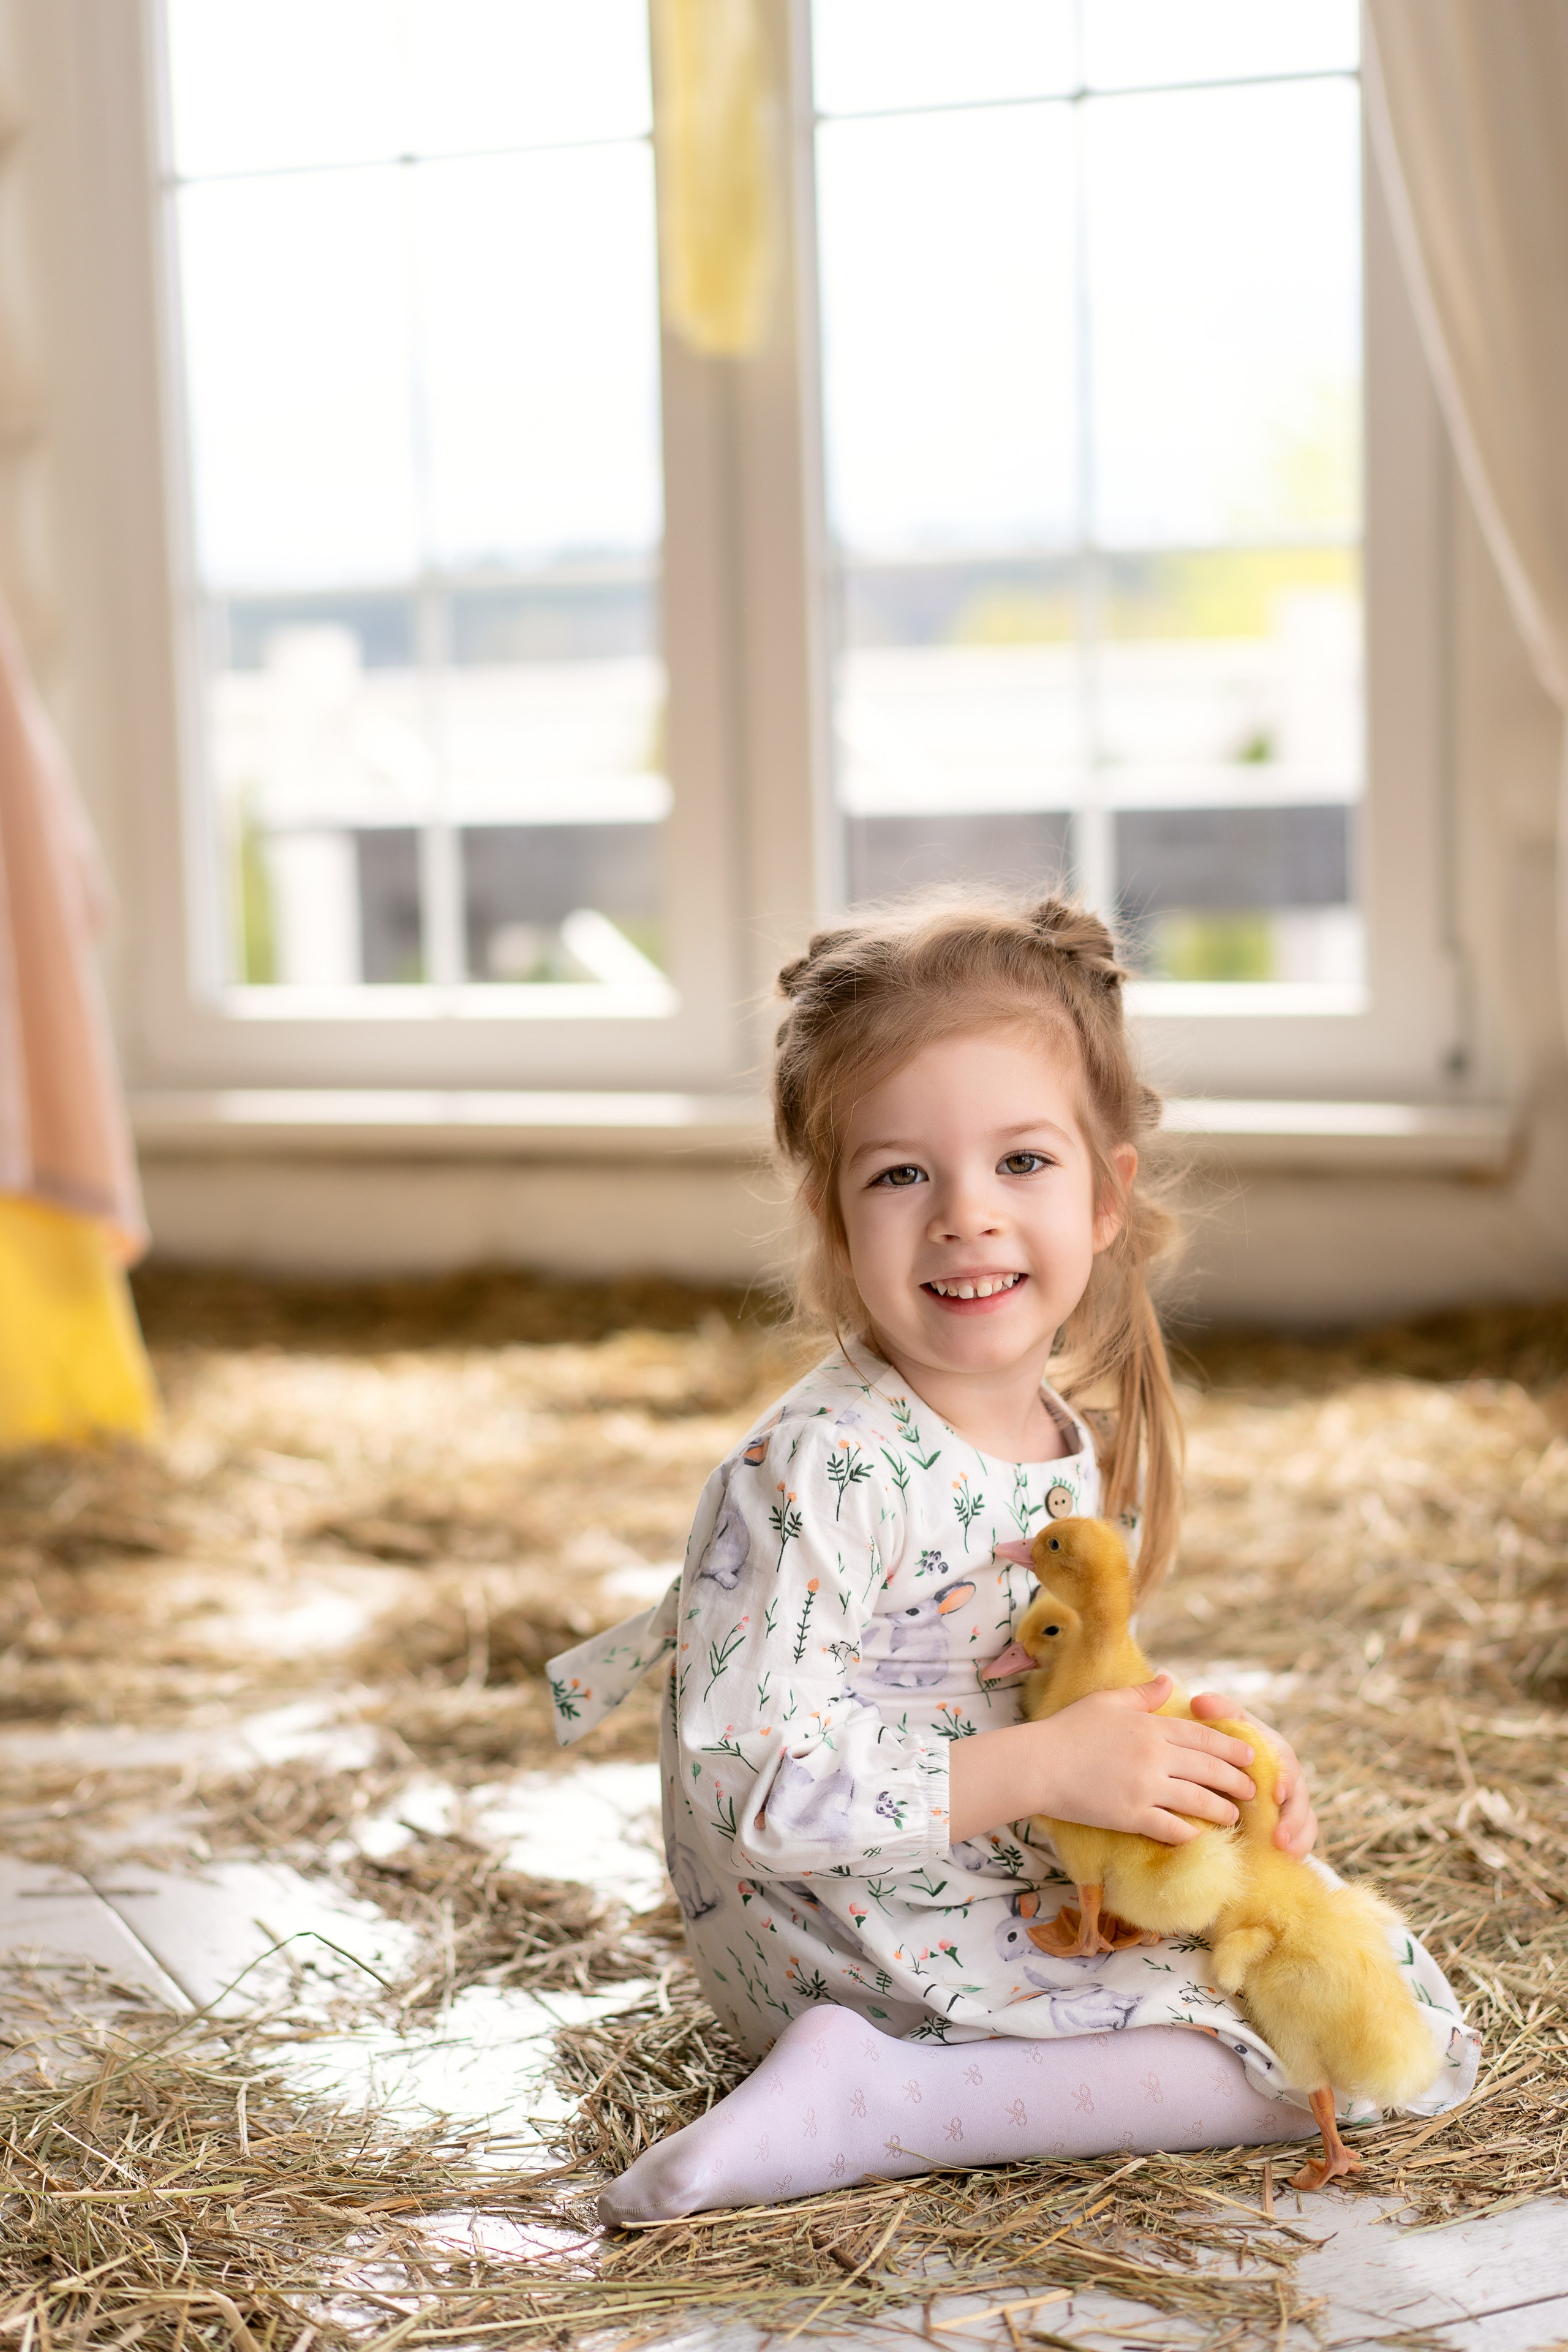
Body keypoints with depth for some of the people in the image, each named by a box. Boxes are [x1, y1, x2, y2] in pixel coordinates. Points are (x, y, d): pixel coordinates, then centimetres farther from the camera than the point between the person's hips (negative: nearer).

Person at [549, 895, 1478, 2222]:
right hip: (863, 1953, -9)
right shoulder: (813, 1471, -24)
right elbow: (748, 1787, -28)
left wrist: (1218, 1775, -3)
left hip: (1043, 1908, 9)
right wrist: (1046, 1767, -30)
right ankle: (871, 2093, -13)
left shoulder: (1082, 1453, 4)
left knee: (1417, 2018, 15)